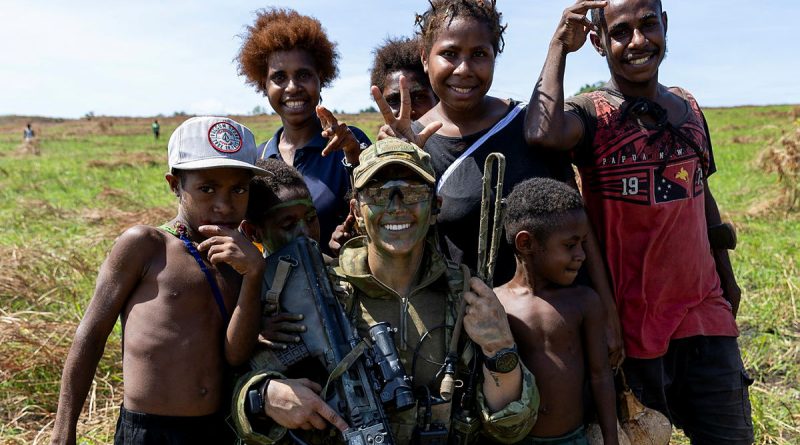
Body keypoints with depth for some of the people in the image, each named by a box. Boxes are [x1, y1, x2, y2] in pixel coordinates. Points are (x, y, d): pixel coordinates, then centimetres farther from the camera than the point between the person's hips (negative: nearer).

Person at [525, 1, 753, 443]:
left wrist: (727, 277, 20)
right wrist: (559, 46, -21)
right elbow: (542, 133, -34)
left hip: (704, 312, 5)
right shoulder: (590, 114, -10)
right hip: (630, 319, -4)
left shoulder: (688, 107, 7)